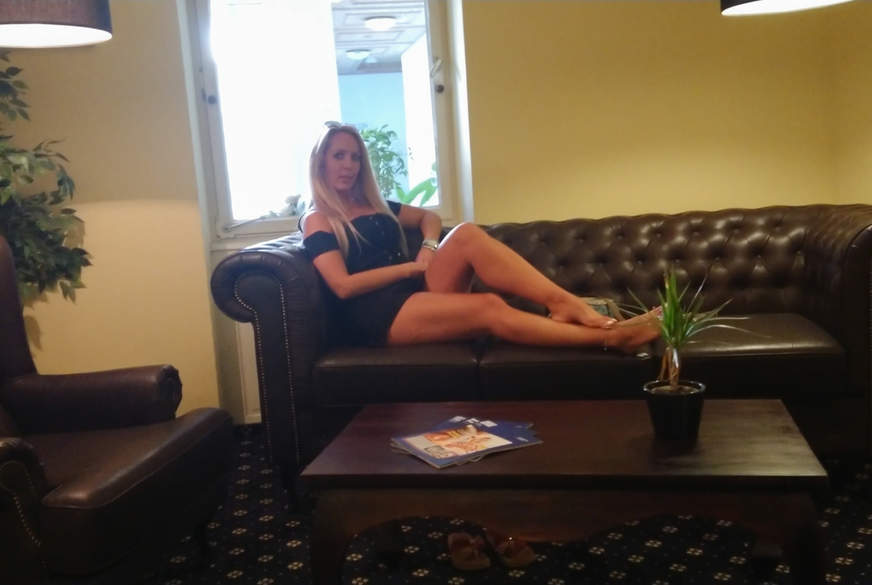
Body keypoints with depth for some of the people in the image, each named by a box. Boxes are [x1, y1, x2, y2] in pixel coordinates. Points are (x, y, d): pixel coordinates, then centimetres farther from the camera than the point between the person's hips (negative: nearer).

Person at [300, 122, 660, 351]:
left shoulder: (374, 205, 25)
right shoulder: (317, 221, 4)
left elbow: (429, 217, 32)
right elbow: (344, 285, -9)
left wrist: (430, 247, 8)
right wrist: (411, 266, -7)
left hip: (418, 292, 7)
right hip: (383, 316, -7)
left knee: (467, 234, -23)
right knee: (489, 308, -30)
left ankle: (565, 303, -33)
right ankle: (607, 337, -36)